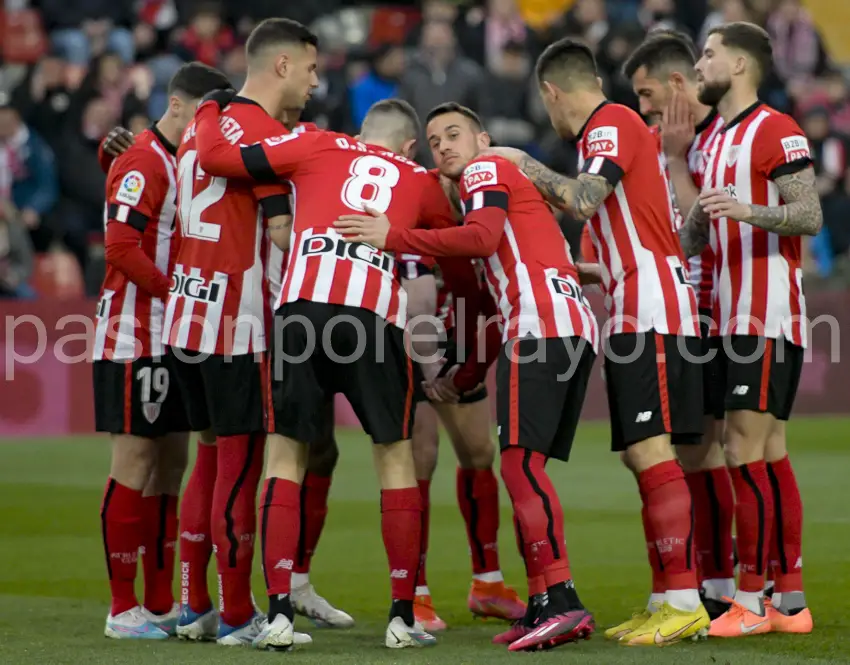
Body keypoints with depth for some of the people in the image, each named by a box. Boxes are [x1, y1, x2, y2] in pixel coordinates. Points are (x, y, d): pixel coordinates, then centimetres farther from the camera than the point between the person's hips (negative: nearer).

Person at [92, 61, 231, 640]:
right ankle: (123, 609, -3)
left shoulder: (185, 163, 15)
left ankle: (161, 604, 15)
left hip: (173, 342, 9)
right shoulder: (143, 165, -12)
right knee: (135, 460, -6)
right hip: (135, 340, -9)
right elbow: (122, 248, -21)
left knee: (171, 463, 10)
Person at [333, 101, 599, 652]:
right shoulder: (517, 185, 33)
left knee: (520, 462, -15)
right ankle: (542, 606, 6)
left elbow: (481, 237, -13)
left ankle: (563, 602, -24)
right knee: (525, 468, 9)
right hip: (577, 326, 10)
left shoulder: (487, 171, 6)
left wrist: (393, 237, -13)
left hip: (541, 323, -9)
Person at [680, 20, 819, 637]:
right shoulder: (717, 140, 20)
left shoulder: (776, 131, -9)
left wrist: (748, 210, -32)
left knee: (745, 453, -11)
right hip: (734, 320, 9)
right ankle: (791, 602, 9)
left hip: (768, 319, -9)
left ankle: (750, 603, -10)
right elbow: (694, 237, 27)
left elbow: (810, 216, -18)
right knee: (769, 457, 8)